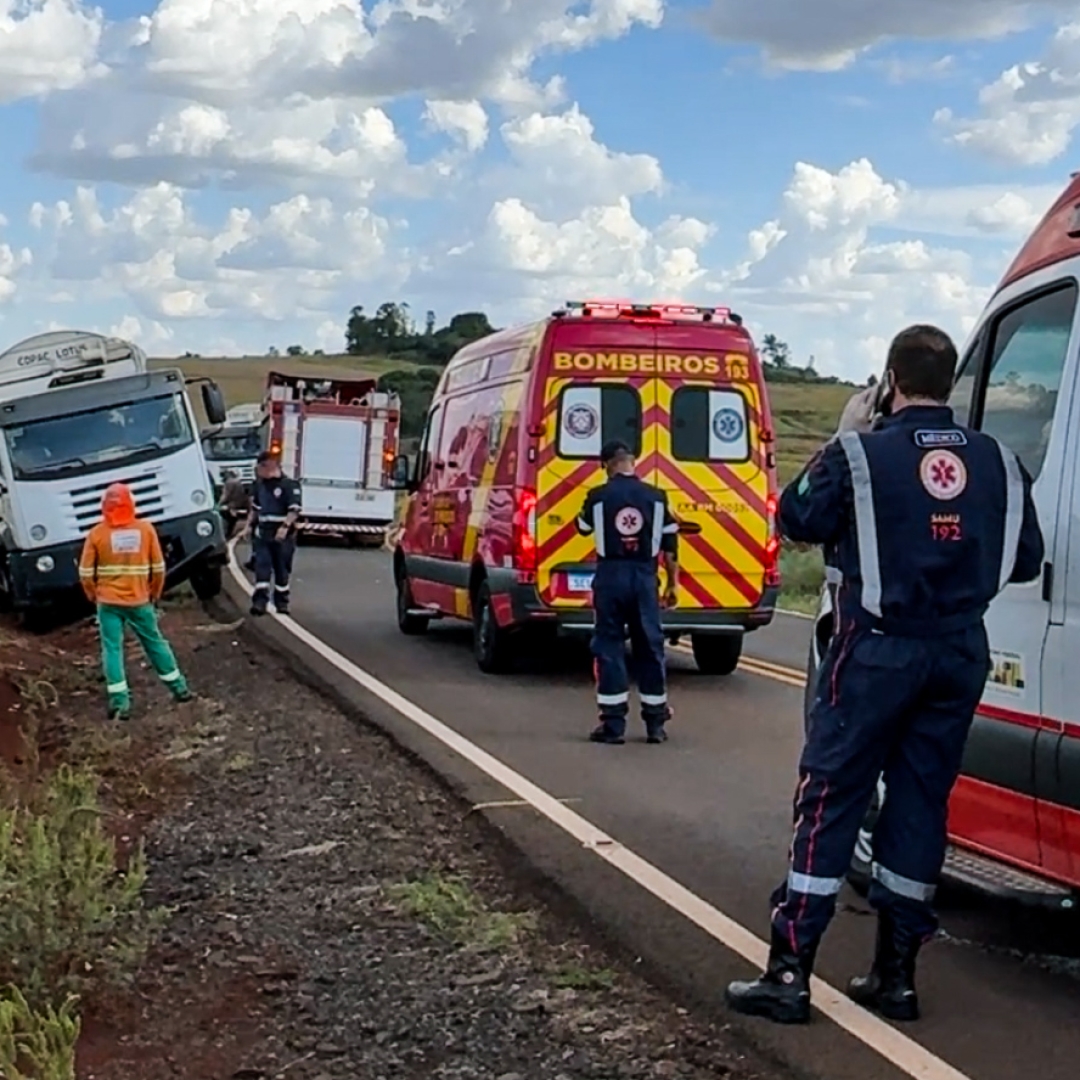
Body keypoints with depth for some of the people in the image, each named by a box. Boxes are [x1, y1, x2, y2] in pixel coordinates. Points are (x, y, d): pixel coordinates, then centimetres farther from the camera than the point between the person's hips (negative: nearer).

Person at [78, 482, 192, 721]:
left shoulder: (97, 533, -8)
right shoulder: (146, 529, -4)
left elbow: (86, 572, -4)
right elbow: (158, 567, 1)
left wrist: (93, 596, 13)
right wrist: (155, 593, 17)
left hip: (108, 602, -2)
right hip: (139, 600, 2)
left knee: (112, 649, 4)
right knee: (155, 642, 16)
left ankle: (119, 702, -2)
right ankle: (179, 688, 26)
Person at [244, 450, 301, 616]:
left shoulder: (289, 484, -10)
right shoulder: (260, 484, 12)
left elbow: (294, 510, -16)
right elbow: (255, 507, 25)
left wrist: (285, 526, -27)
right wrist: (249, 525, 17)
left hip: (282, 535, -5)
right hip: (263, 533, 5)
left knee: (282, 569, 5)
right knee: (262, 567, -4)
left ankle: (281, 602, 16)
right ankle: (260, 602, -9)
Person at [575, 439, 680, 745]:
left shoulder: (597, 497, -4)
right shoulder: (656, 497, 2)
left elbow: (584, 528, 15)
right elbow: (670, 545, 5)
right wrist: (673, 583, 13)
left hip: (610, 576, -2)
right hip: (644, 577, 2)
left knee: (609, 646, 4)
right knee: (650, 646, 10)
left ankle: (613, 724, 2)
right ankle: (655, 723, 14)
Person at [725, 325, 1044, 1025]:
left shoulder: (861, 453, -11)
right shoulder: (997, 462, 3)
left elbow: (800, 519, 3)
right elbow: (1026, 561, 9)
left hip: (878, 649, -4)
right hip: (960, 652, 4)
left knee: (830, 800, 0)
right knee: (920, 803, 11)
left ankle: (790, 973, -1)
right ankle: (896, 976, 17)